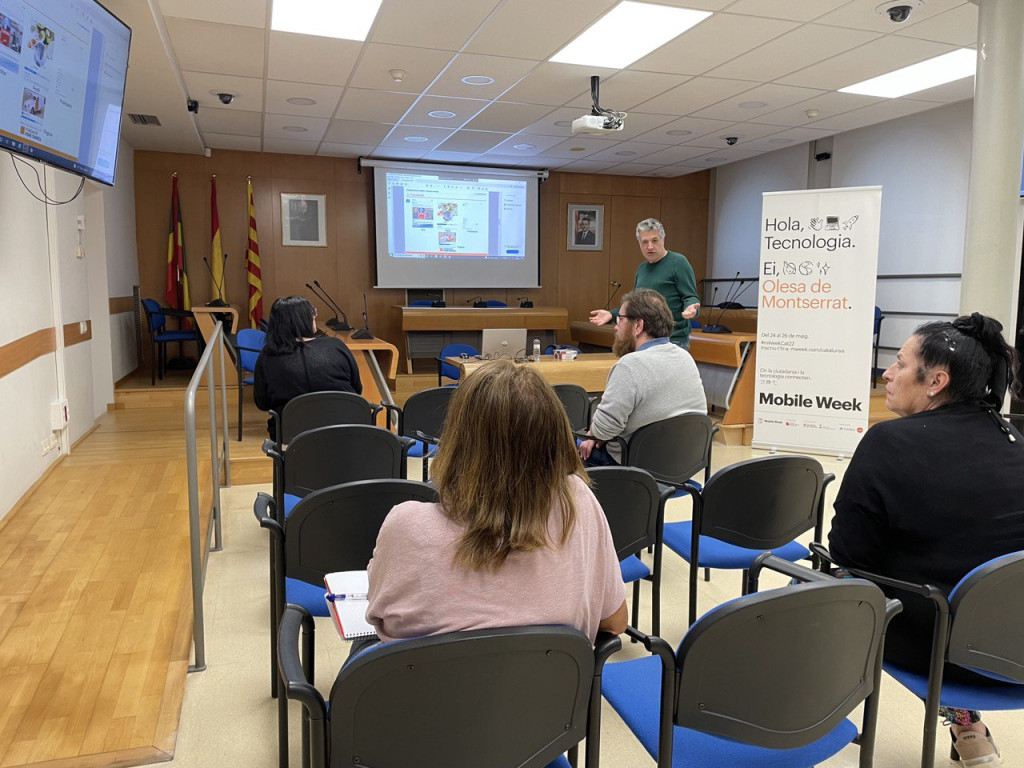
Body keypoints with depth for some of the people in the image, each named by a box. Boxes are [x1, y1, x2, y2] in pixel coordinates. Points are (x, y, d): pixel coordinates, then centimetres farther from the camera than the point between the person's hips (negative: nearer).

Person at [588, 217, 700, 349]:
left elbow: (691, 297, -10)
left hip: (674, 340, -7)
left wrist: (691, 309, -32)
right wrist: (611, 314, 11)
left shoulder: (678, 262, -6)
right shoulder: (641, 269, 16)